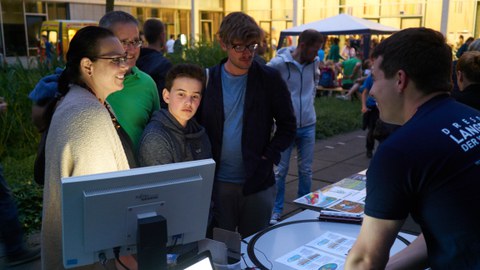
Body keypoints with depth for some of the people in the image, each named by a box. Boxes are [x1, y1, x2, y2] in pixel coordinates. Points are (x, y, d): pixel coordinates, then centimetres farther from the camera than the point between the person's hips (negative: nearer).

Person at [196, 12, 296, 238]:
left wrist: (268, 157, -8)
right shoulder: (208, 79, 0)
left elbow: (287, 125, 2)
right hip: (217, 183, 1)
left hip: (257, 182, 0)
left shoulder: (269, 79, -3)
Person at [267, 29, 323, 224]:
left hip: (308, 126, 5)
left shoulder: (314, 62, 1)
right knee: (280, 171, 4)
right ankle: (276, 210, 18)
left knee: (306, 171, 13)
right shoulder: (278, 63, -16)